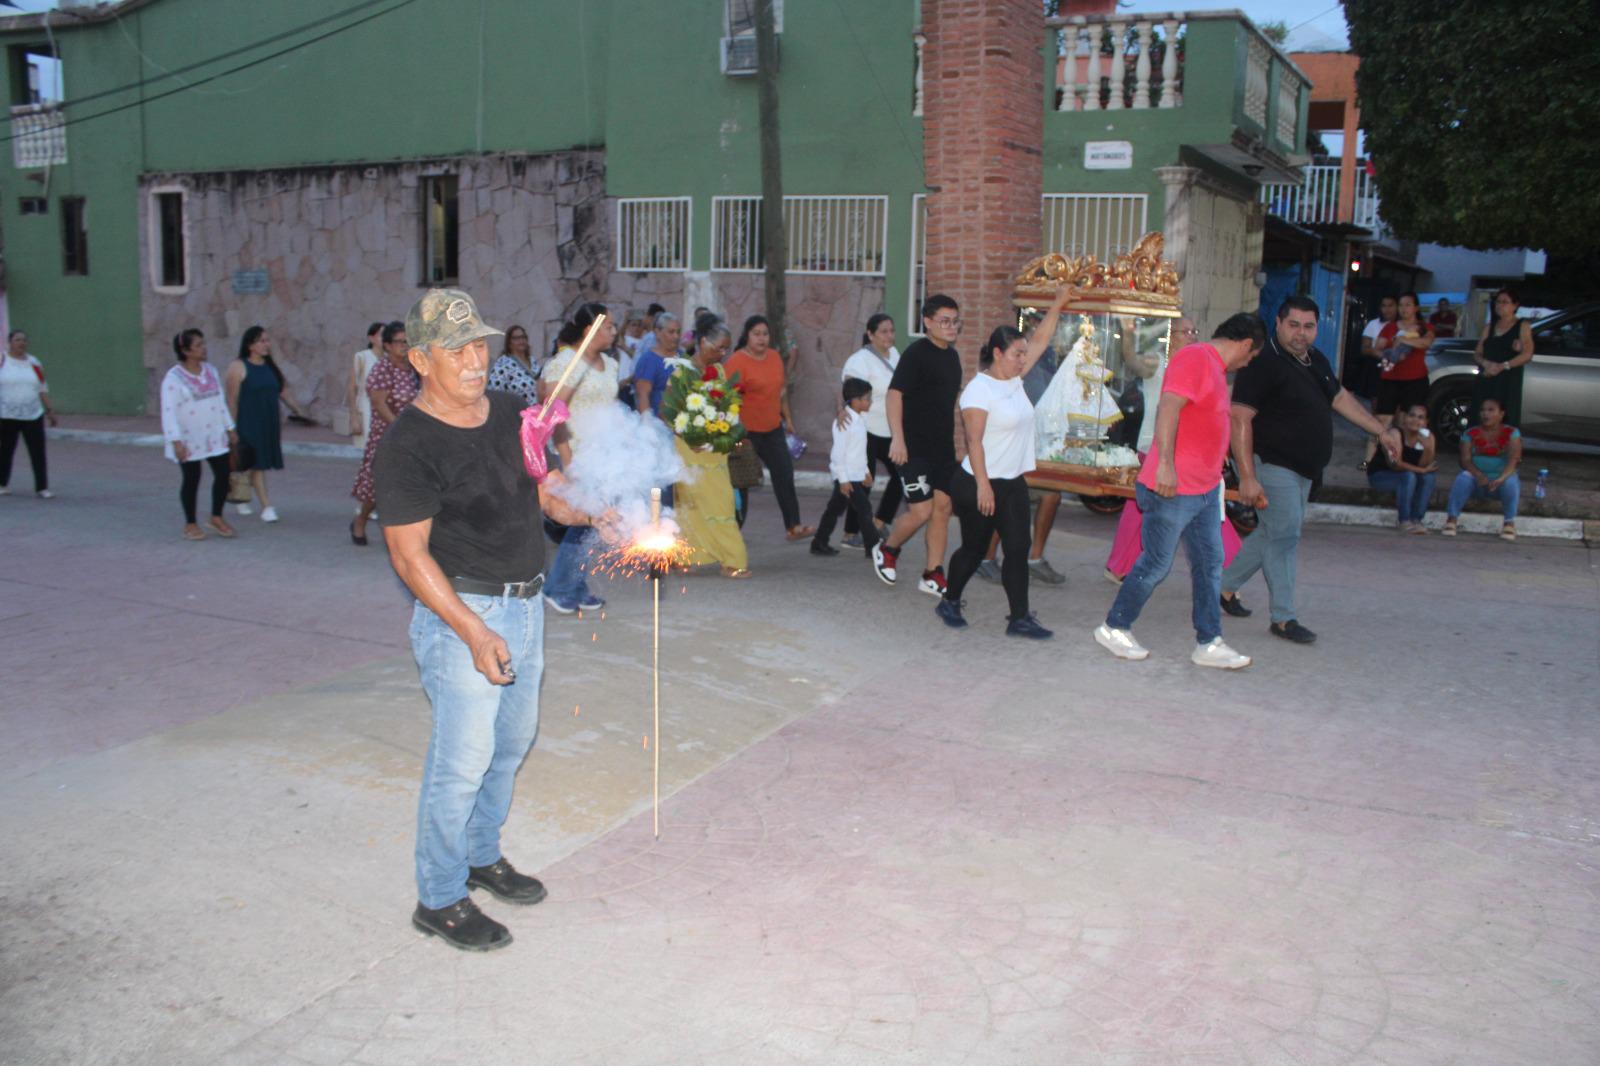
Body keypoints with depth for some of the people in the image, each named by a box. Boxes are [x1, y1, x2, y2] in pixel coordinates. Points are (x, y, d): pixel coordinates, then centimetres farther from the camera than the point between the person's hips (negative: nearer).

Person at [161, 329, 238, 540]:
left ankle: (217, 517, 22)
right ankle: (190, 524, 19)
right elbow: (169, 412, -16)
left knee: (223, 474, 4)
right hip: (189, 439, -6)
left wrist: (230, 428, 13)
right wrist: (176, 441, -21)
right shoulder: (173, 378, -14)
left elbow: (221, 402, 13)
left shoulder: (210, 370, 6)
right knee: (191, 480, 4)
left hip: (214, 436, 6)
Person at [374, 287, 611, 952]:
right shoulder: (408, 446, -16)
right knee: (462, 761, -1)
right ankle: (440, 899, 16)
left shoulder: (510, 413, 5)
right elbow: (409, 554, -18)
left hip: (525, 603, 8)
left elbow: (547, 493, 13)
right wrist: (474, 633, -24)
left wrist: (588, 511, -10)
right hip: (460, 612, -7)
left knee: (512, 742, 19)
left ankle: (482, 855, 39)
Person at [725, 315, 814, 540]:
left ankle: (793, 526, 3)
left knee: (785, 474, 0)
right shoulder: (737, 361, -15)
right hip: (746, 430, -6)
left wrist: (787, 416, 19)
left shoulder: (775, 357, 6)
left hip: (773, 428, 6)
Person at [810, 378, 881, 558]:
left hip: (857, 475, 10)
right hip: (847, 477, -10)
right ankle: (873, 547, -5)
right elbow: (838, 452, -19)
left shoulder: (861, 419, 11)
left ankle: (819, 543, 21)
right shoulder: (844, 422, -18)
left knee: (835, 509, 14)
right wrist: (843, 479, -20)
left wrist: (866, 471, 24)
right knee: (864, 509, -9)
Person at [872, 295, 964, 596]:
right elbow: (894, 394, -18)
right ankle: (887, 549, 19)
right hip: (915, 447, -8)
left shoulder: (952, 356, 13)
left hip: (943, 447, 8)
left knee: (942, 508, 5)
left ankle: (933, 575, 12)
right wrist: (898, 438, -26)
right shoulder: (916, 354, -11)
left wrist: (955, 440, 24)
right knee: (921, 511, -9)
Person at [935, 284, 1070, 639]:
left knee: (1018, 549, 0)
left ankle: (1019, 618, 2)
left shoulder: (1014, 379, 9)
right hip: (979, 485, -7)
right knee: (974, 549, 6)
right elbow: (974, 441, -19)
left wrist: (1058, 304, 12)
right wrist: (983, 486, -23)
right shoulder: (979, 389, -15)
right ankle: (949, 602, 27)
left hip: (1013, 483, 7)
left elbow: (1040, 340, 17)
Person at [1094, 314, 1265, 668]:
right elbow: (1168, 407, -27)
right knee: (1156, 564, 0)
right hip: (1172, 489, -10)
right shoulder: (1194, 358, -14)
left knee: (1209, 564, 10)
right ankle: (1114, 628, 16)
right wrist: (1165, 463, -34)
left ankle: (1208, 644, 17)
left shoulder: (1215, 366, 17)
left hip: (1205, 489, 10)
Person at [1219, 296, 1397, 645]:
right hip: (1270, 464, -9)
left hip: (1302, 469, 9)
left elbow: (1340, 398, 25)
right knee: (1285, 535, -8)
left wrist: (1381, 432, 24)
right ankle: (1284, 618, -1)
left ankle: (1225, 585, 29)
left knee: (1275, 533, 15)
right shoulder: (1263, 364, -17)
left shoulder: (1316, 361, 11)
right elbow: (1239, 419, -23)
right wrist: (1247, 477, -28)